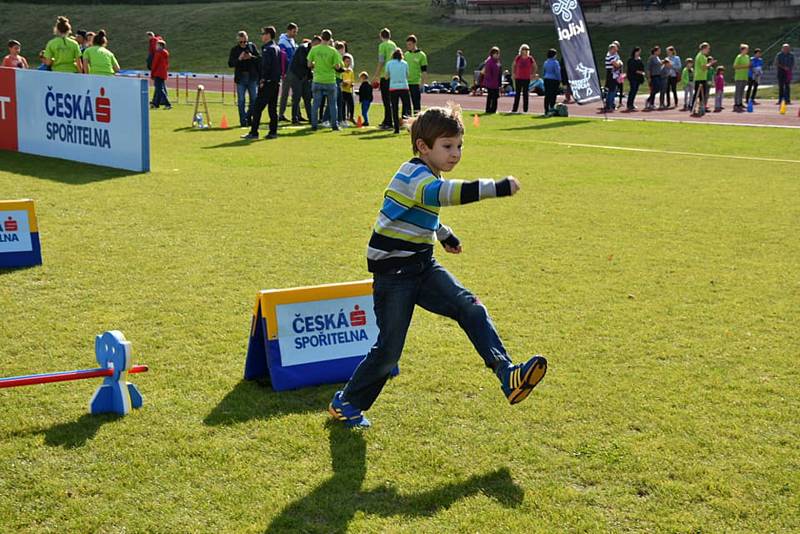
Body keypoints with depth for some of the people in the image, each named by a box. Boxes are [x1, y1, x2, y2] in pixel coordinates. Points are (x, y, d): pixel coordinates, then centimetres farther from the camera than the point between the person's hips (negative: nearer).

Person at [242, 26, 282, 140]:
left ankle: (254, 132, -8)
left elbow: (266, 66, -19)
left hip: (268, 83, -9)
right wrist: (278, 77, 18)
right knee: (272, 108, 11)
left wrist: (263, 80, -15)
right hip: (276, 82, 9)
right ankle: (273, 132, 9)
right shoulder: (277, 48, 16)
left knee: (257, 107, -6)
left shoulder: (267, 49, -12)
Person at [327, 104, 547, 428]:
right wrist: (498, 188, -46)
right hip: (393, 272, -8)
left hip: (423, 267, 8)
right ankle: (346, 403, 18)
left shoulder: (425, 176, 11)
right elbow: (444, 193, -41)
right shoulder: (413, 175, -18)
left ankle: (507, 376, -25)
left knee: (471, 308, -14)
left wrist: (445, 235, 47)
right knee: (389, 349, -3)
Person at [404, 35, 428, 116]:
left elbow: (424, 71, -5)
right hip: (406, 83, 5)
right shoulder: (406, 54, 11)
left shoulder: (421, 55, -5)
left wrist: (422, 84, -10)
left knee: (416, 103, 0)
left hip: (416, 83, -5)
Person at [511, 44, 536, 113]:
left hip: (527, 79, 0)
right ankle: (514, 109, 9)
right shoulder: (518, 58, 0)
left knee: (525, 94, 3)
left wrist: (533, 74, 6)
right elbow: (513, 66, 14)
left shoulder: (530, 59, -1)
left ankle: (525, 109, 7)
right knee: (517, 94, 4)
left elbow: (535, 67, 12)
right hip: (518, 78, 0)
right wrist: (513, 73, 7)